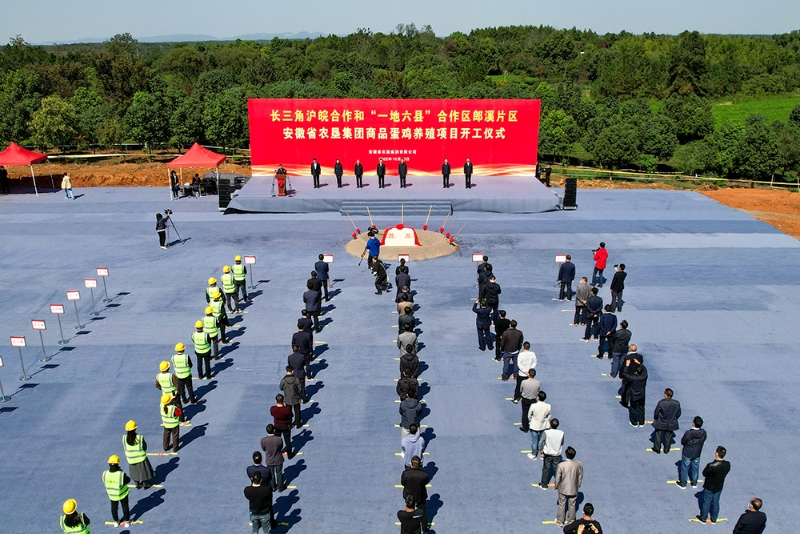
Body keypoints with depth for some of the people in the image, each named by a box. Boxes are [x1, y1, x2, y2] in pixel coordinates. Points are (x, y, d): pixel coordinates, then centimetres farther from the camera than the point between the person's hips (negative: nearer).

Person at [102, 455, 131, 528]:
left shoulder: (105, 474, -25)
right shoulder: (121, 474, -35)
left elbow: (104, 482, -5)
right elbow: (128, 480, -17)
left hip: (111, 494, 3)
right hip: (122, 493, -3)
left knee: (114, 507, 26)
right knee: (125, 507, 21)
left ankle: (116, 522, 44)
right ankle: (127, 521, 36)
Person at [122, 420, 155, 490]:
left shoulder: (124, 438, -18)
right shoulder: (140, 438, -26)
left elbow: (125, 448, -4)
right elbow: (144, 447, -13)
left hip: (131, 459, 3)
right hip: (141, 458, -3)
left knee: (135, 471, 24)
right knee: (144, 470, 19)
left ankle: (137, 484, 39)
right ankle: (145, 484, 34)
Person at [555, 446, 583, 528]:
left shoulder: (561, 465, -26)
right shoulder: (579, 464, -18)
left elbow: (557, 478, -14)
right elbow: (580, 478, -4)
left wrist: (556, 487, 4)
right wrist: (578, 486, 13)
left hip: (563, 489, -2)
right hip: (574, 490, 2)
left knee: (561, 505, 18)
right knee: (572, 506, 21)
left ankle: (560, 522, 33)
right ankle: (571, 522, 38)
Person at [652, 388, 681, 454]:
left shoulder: (661, 402, -25)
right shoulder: (677, 403, -15)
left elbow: (656, 413, -15)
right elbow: (678, 414, -2)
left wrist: (655, 419, 6)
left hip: (660, 424, -3)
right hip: (671, 424, 3)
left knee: (658, 436, 18)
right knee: (668, 437, 20)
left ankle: (657, 448, 31)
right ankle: (666, 450, 34)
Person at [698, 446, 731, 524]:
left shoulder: (711, 465, -35)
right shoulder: (727, 464, -19)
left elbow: (704, 474, -19)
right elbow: (726, 472, -1)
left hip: (709, 487, -4)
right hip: (719, 487, 4)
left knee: (706, 502, 16)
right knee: (715, 502, 23)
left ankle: (703, 518, 34)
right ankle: (714, 519, 40)